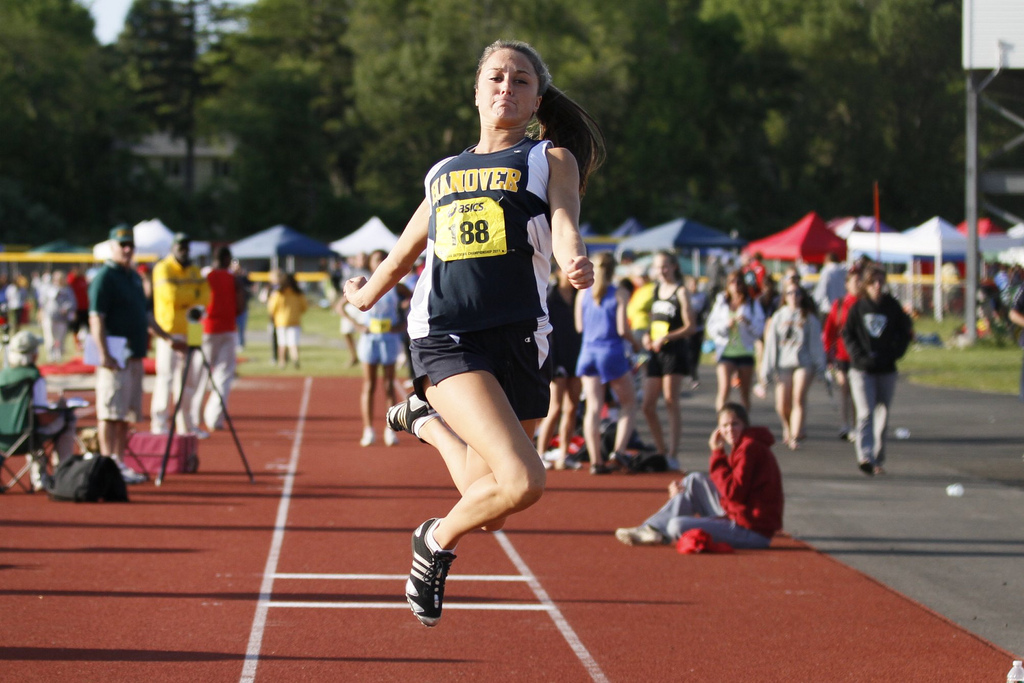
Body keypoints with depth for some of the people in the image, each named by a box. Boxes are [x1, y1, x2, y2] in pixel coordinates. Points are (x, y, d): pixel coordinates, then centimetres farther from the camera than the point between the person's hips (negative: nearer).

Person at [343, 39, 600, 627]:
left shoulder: (551, 159, 11)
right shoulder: (444, 174, 18)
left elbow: (563, 217, -10)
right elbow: (408, 247, 36)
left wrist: (573, 259, -33)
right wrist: (368, 292, 49)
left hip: (519, 339, 1)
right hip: (446, 338, -1)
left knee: (490, 511, 7)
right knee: (523, 481, -23)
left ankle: (428, 420, 34)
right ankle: (437, 543, 7)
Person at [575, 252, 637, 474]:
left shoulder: (583, 295, 4)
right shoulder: (620, 294, -7)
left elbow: (579, 327, 6)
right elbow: (622, 329, -11)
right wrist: (634, 341, 9)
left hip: (588, 351, 3)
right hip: (612, 351, -3)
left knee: (593, 407, 4)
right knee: (628, 402, 12)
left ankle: (596, 460, -1)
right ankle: (619, 450, -5)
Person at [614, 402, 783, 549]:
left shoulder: (750, 448, -15)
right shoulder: (741, 446, 15)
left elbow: (733, 492, -21)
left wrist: (717, 454, -14)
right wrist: (683, 486, 7)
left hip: (752, 531, -10)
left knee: (677, 527, -20)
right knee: (694, 480, 11)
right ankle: (653, 528, 8)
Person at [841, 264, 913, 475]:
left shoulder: (893, 306, 2)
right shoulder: (858, 307, 1)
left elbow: (904, 334, 6)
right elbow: (848, 335, 3)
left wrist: (892, 354, -9)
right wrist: (861, 357, -11)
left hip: (886, 371, 2)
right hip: (862, 370, -2)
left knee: (883, 416, 8)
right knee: (865, 413, -14)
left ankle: (877, 458, 19)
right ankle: (865, 456, -23)